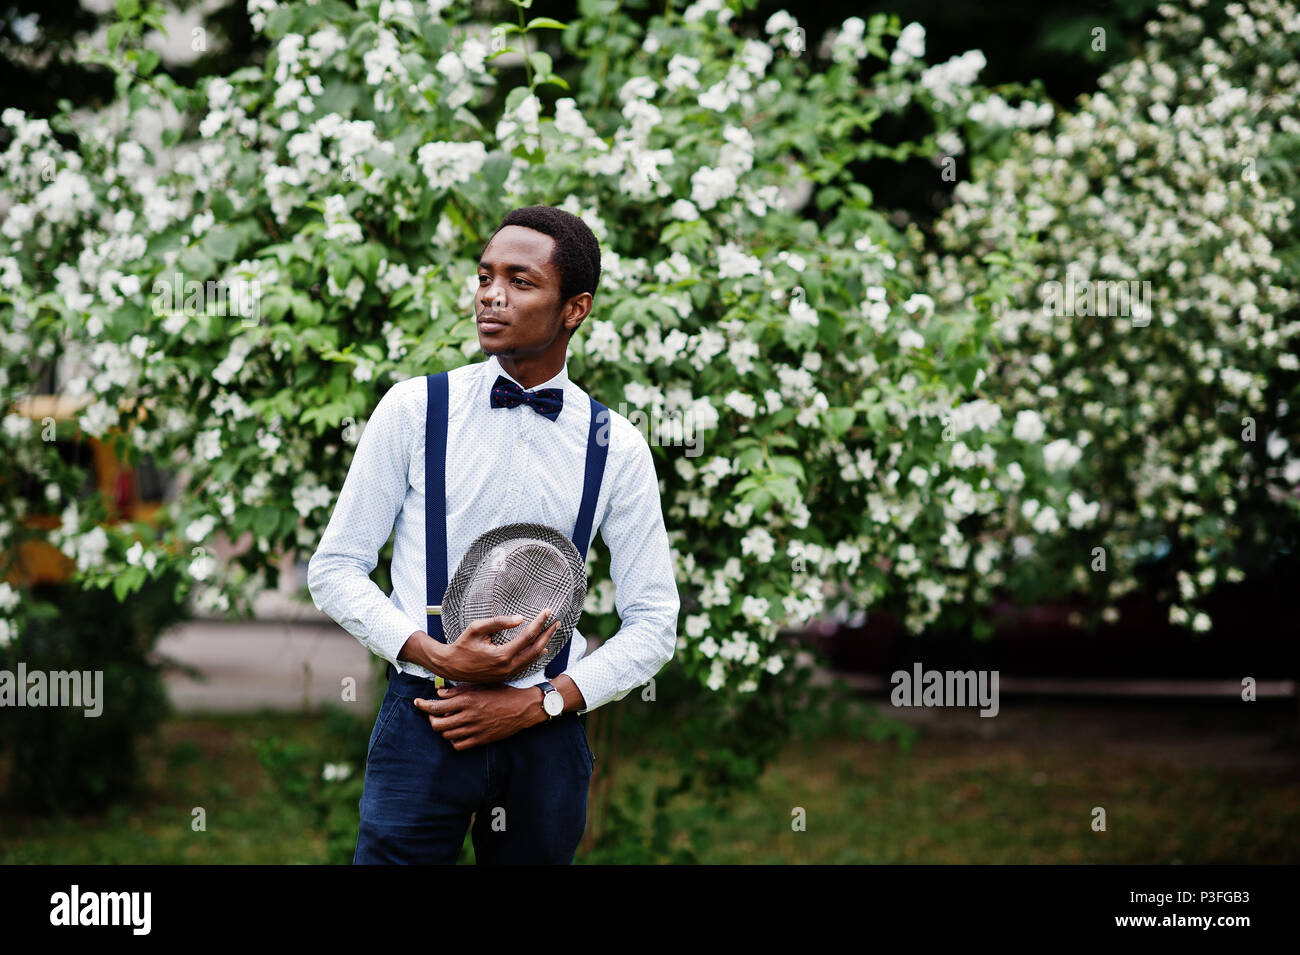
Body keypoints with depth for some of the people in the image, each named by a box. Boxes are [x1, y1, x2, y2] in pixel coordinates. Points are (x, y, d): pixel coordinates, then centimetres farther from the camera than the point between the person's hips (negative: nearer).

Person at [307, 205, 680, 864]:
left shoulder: (618, 449, 4)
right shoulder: (413, 409, 1)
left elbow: (653, 625, 5)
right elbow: (334, 570, 2)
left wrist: (535, 704, -8)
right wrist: (437, 657, -13)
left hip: (546, 735, 1)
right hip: (423, 719, -1)